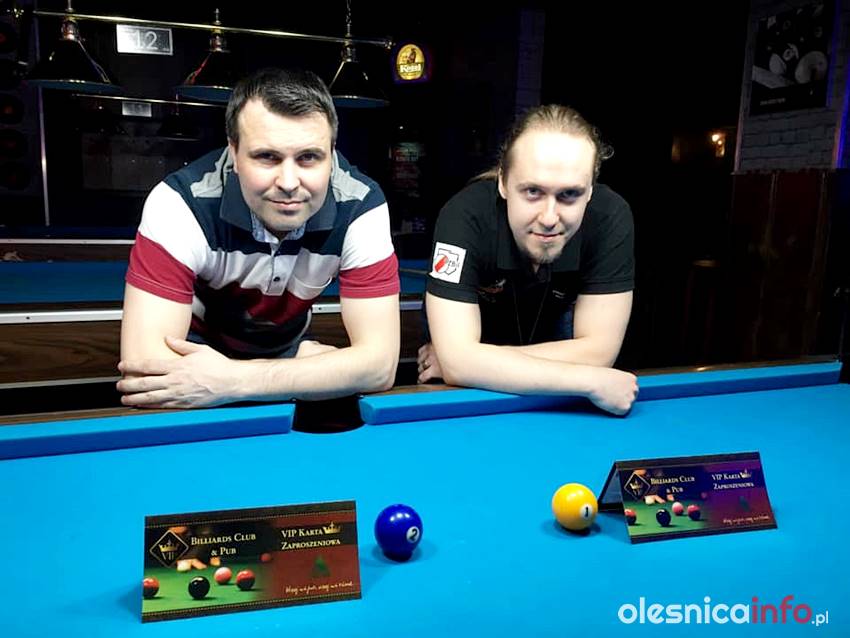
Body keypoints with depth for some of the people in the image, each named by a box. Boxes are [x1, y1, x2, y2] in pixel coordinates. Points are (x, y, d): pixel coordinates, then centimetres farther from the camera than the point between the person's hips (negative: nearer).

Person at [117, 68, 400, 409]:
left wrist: (234, 381, -40)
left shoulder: (362, 206, -25)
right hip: (197, 349, -2)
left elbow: (378, 362, -29)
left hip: (285, 349, 3)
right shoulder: (181, 202, -30)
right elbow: (142, 367, -36)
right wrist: (327, 369, -32)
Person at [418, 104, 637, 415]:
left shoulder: (611, 218, -33)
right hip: (470, 326, -2)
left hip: (556, 325, 3)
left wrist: (479, 362, -33)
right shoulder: (465, 217, -39)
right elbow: (457, 362, -45)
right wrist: (587, 380, -46)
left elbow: (597, 351, -31)